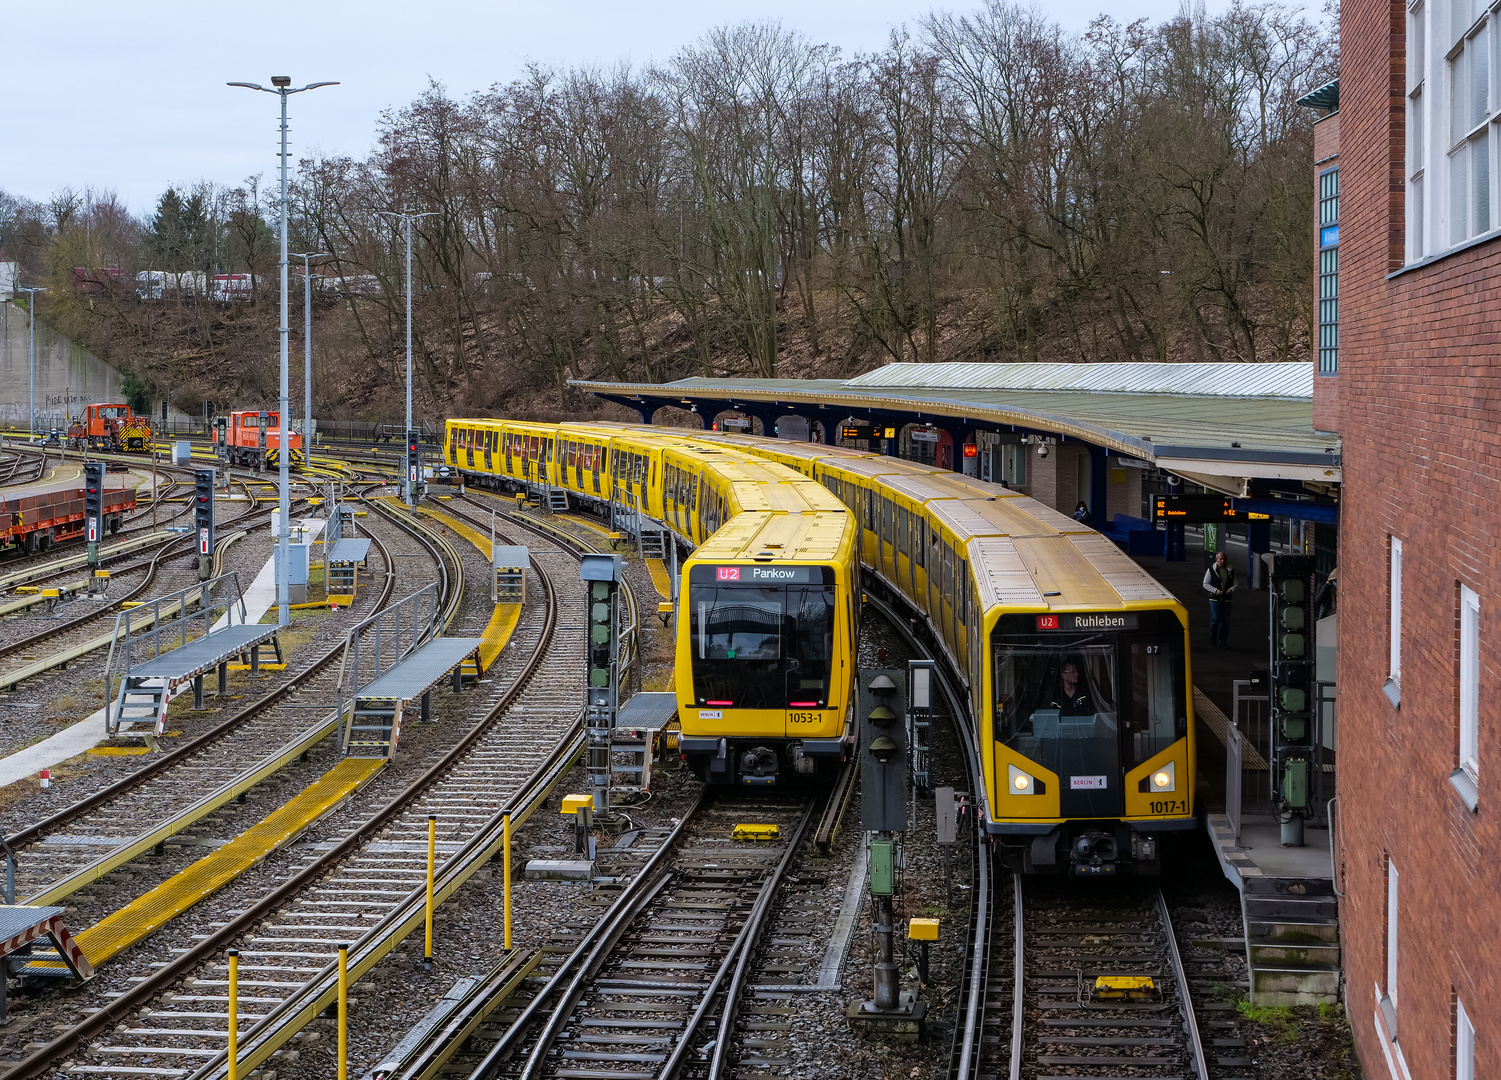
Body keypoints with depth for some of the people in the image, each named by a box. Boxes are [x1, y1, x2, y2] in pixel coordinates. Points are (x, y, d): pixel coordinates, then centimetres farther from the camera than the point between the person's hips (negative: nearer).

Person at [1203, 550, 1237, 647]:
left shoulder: (1231, 570, 7)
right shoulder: (1211, 570, -2)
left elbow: (1236, 583, 15)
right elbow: (1205, 584, -1)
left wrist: (1232, 589, -7)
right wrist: (1216, 591, -13)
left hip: (1227, 599, 3)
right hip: (1215, 599, -3)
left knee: (1225, 621, 3)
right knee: (1214, 620, -4)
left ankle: (1222, 642, 11)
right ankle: (1212, 641, 8)